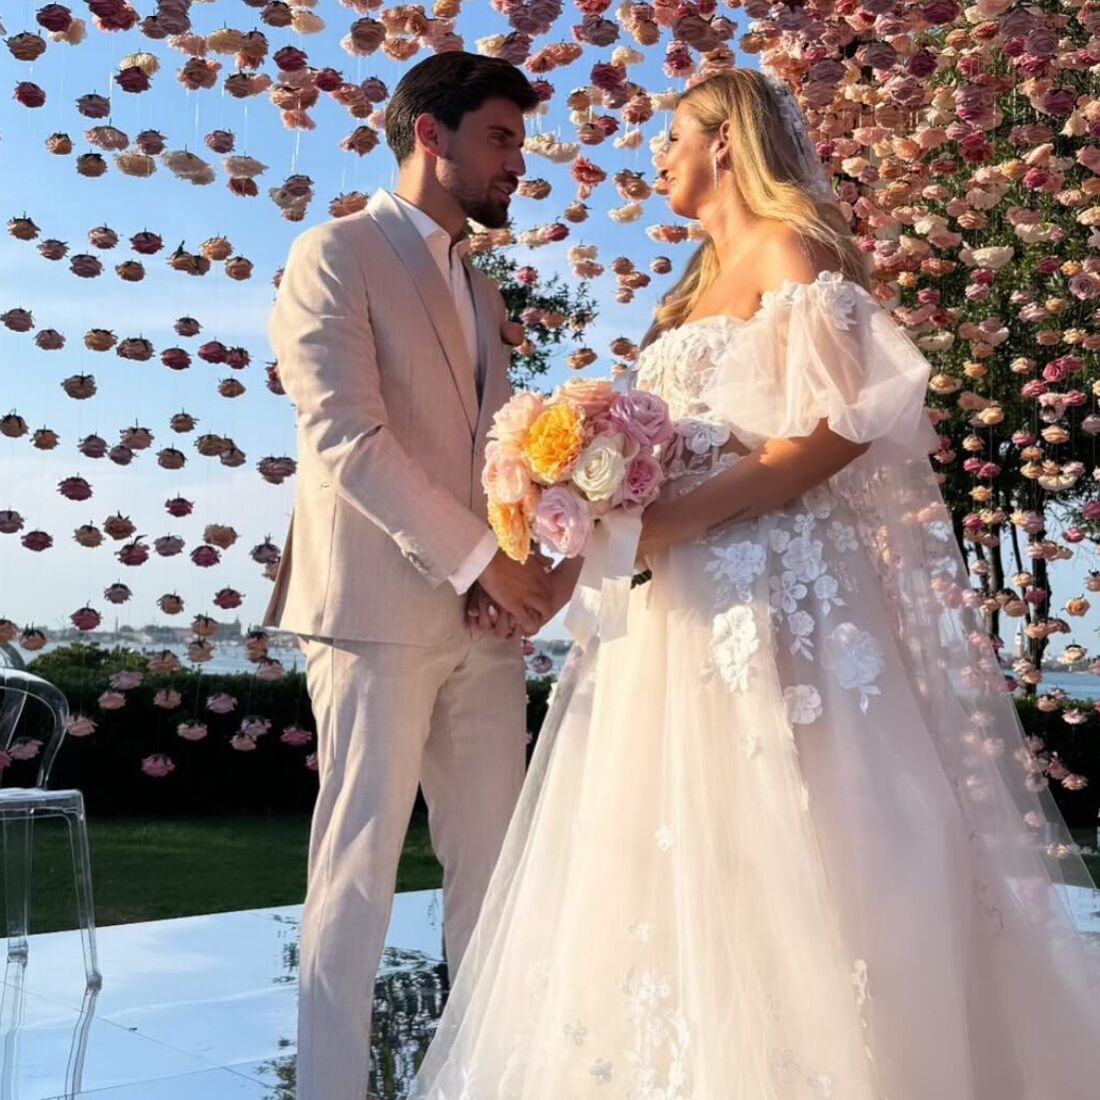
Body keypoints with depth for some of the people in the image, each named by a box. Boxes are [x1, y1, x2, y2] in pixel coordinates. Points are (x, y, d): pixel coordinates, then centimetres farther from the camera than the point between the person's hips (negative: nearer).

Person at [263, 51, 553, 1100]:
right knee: (359, 862, -2)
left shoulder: (481, 287, 22)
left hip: (486, 617, 7)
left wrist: (525, 564, 0)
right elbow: (346, 437, -13)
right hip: (380, 607, -7)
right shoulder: (335, 255, -1)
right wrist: (480, 559, -15)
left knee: (493, 862, 8)